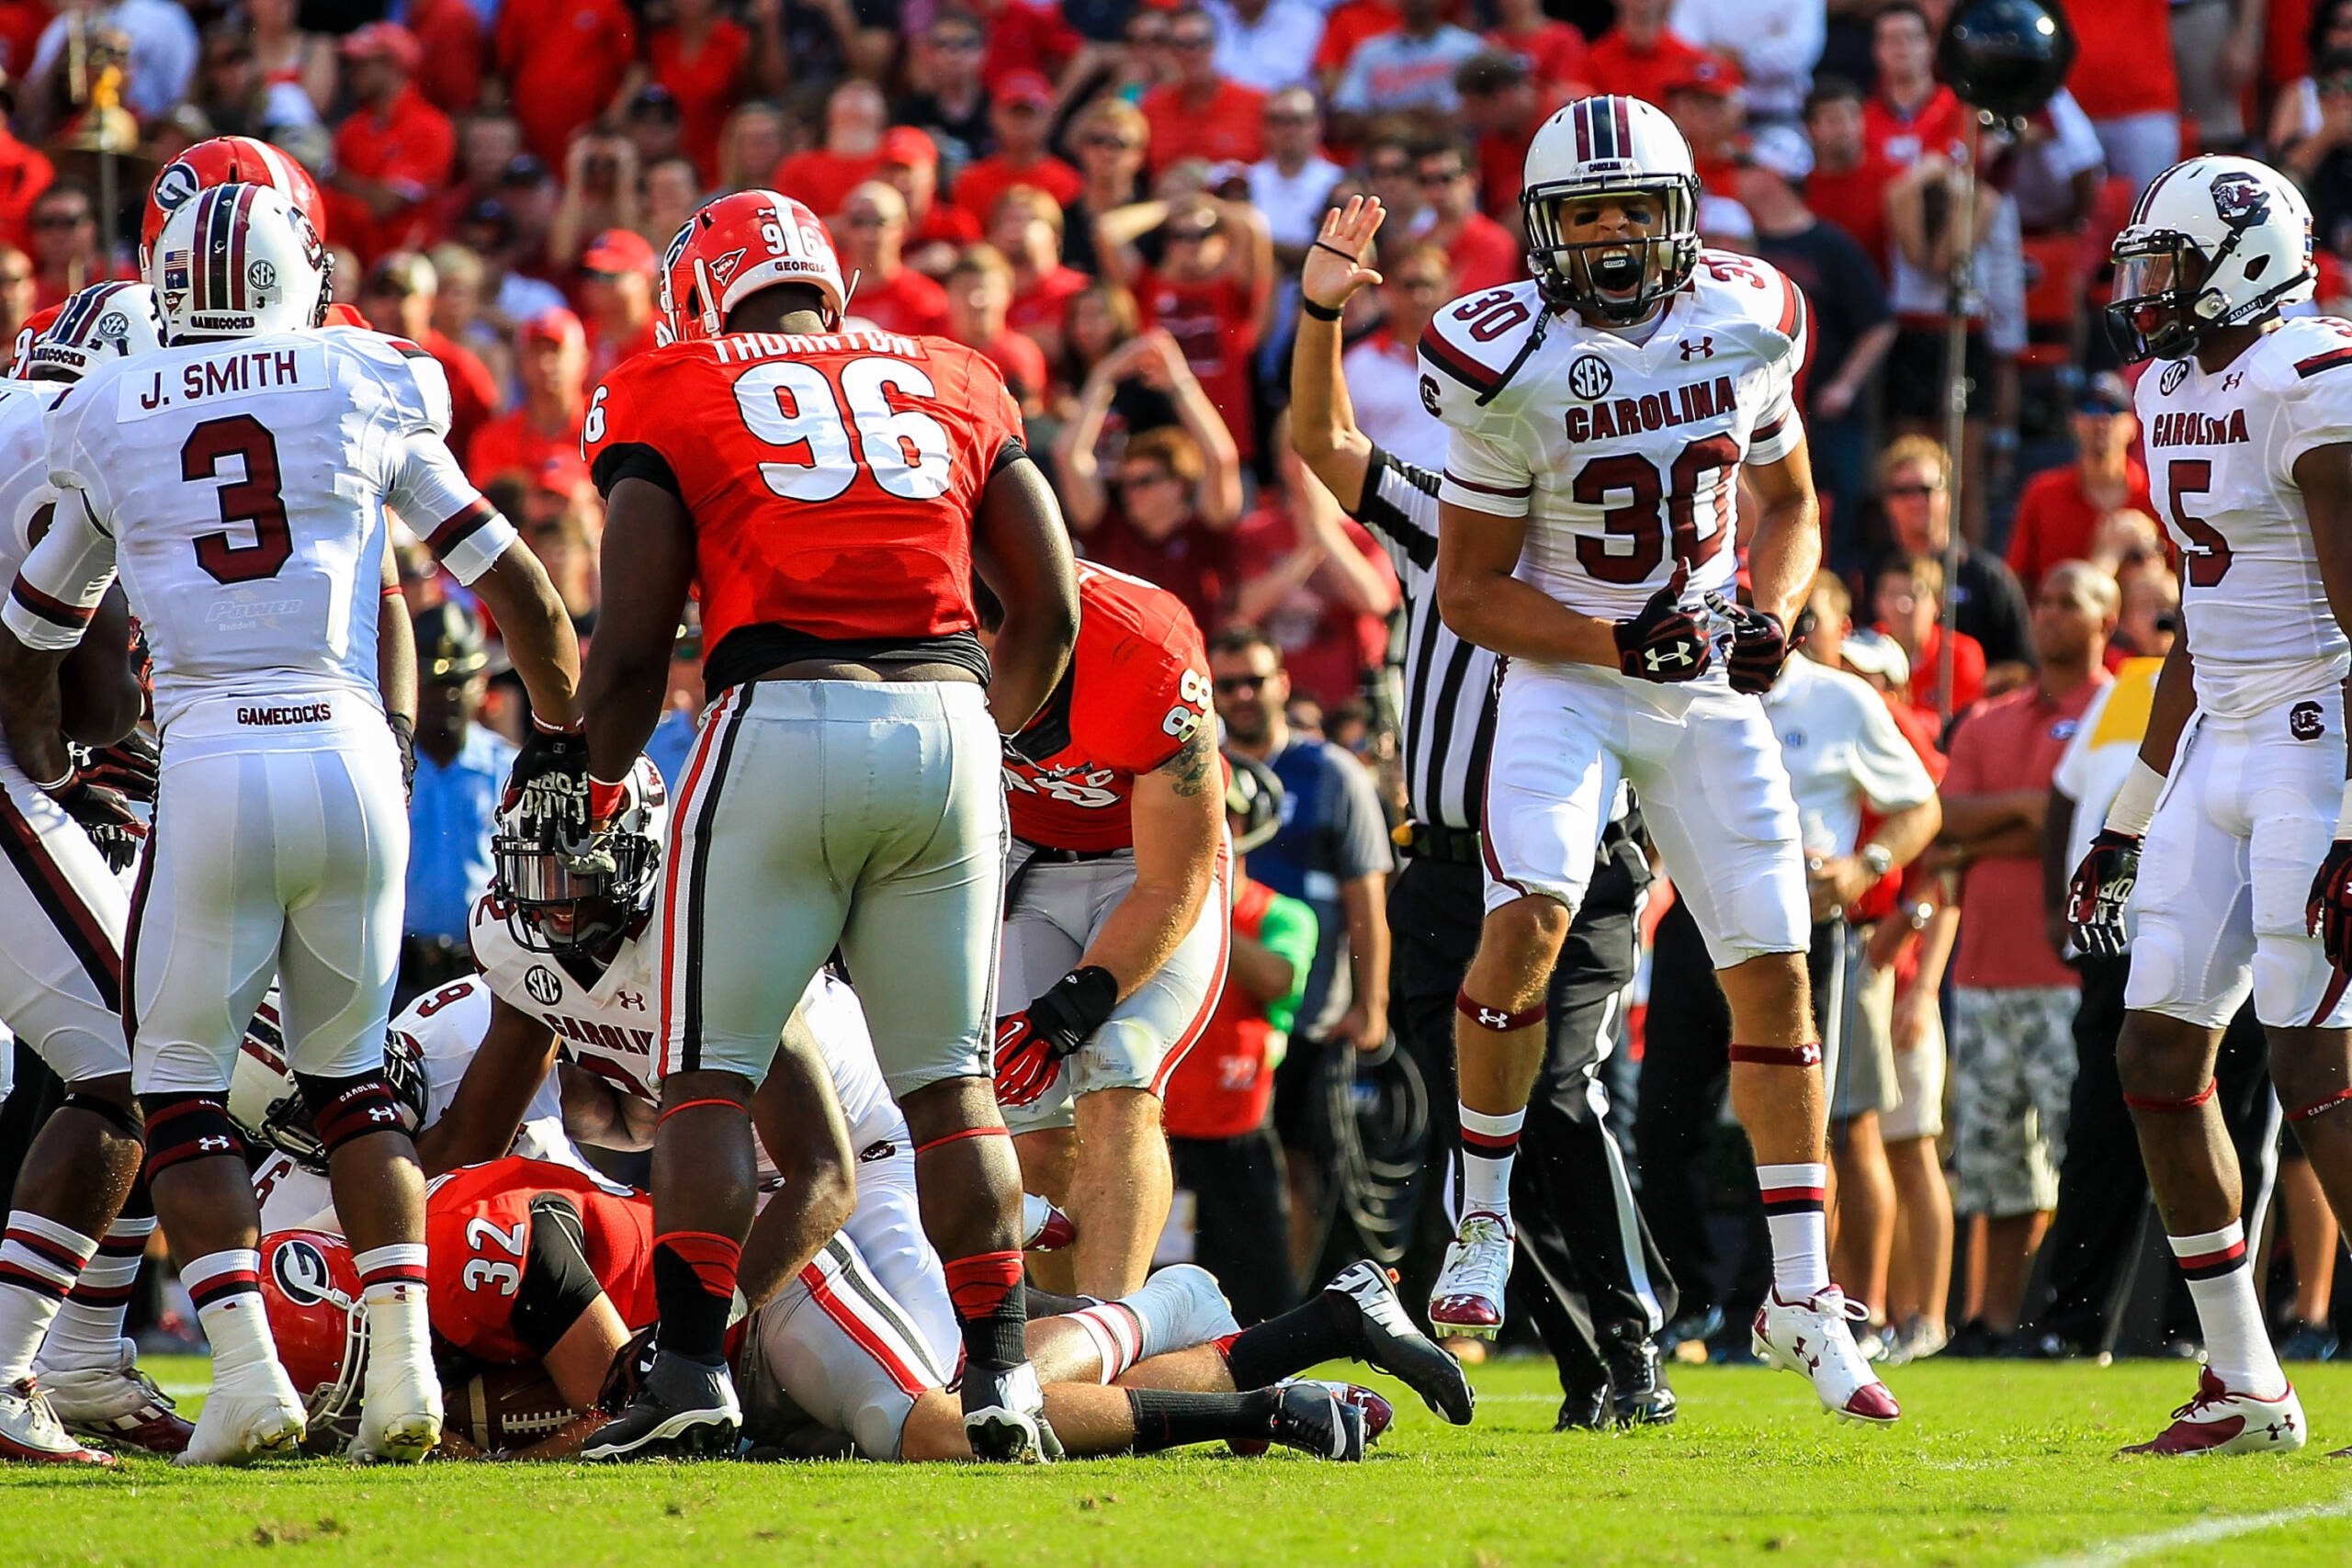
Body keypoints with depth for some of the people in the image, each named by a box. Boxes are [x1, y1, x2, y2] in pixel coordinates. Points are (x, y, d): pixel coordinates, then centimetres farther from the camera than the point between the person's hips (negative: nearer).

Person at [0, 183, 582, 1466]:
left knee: (179, 1087, 10)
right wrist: (567, 735, 32)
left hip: (210, 770, -1)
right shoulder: (368, 393, 10)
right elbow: (519, 589, 16)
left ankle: (247, 1371, -6)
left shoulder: (106, 423, 11)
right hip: (352, 758, 1)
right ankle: (404, 1361, 3)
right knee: (348, 1078, 18)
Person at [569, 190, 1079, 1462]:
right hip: (947, 716, 3)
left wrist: (594, 792, 19)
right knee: (950, 1081, 12)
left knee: (710, 1073, 4)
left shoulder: (672, 400, 9)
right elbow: (1049, 607, 17)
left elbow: (631, 643, 4)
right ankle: (1000, 1376, 8)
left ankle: (692, 1366, -6)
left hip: (781, 726, -3)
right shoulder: (952, 389, 19)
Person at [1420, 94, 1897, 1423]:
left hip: (1711, 686, 3)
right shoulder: (1513, 366, -14)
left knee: (1774, 976, 0)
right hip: (1565, 677, -3)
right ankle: (1481, 1222, -6)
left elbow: (1790, 508, 13)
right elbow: (1469, 589, -8)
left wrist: (1773, 617, -8)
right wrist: (1617, 642, -22)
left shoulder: (1748, 327, -3)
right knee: (1528, 920, -25)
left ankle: (1804, 1300, 9)